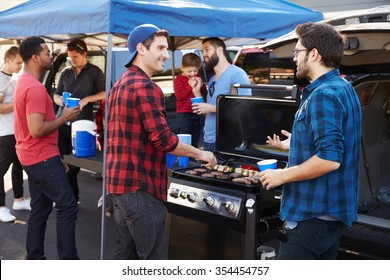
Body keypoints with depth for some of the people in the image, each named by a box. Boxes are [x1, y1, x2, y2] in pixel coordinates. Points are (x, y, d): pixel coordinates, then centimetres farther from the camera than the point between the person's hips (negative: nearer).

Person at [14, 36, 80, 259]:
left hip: (34, 157, 10)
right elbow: (37, 130, -27)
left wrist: (55, 156, 20)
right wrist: (65, 117, -13)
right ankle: (68, 262, 2)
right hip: (42, 158, -10)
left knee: (40, 208, 15)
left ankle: (34, 260, 23)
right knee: (68, 206, -5)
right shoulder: (35, 87, -20)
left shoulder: (23, 83, 14)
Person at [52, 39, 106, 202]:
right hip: (63, 121, 4)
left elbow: (106, 94, -6)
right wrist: (60, 100, -6)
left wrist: (86, 99, -18)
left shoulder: (94, 72, 1)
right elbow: (56, 95, 18)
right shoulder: (65, 73, 13)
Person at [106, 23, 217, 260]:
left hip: (120, 181, 10)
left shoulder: (121, 85, 16)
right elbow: (163, 139, -21)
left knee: (125, 254, 17)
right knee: (153, 257, 0)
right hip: (139, 186, -10)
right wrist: (200, 154, -7)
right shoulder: (145, 87, -16)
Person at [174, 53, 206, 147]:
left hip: (196, 113, 6)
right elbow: (179, 96, -18)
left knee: (195, 137, 15)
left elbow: (204, 92, 16)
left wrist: (201, 85, -4)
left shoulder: (197, 77, 11)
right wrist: (190, 86, -21)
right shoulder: (179, 79, -8)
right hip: (184, 113, -6)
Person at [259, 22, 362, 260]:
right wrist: (296, 145, 23)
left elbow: (329, 159, -27)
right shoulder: (343, 88, 13)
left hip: (315, 213, -11)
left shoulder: (324, 94, -19)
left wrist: (282, 175, -17)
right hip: (333, 211, 11)